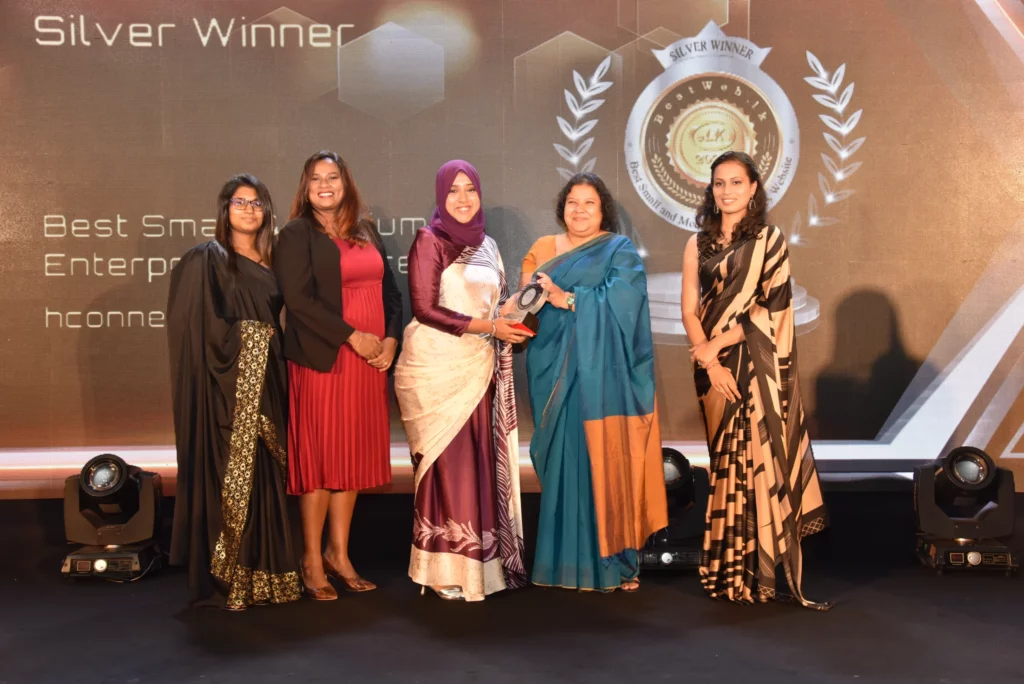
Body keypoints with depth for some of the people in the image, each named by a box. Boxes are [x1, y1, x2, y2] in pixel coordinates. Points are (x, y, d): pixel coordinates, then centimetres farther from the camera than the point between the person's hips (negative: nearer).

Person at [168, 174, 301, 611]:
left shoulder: (269, 262, 15)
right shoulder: (207, 259, -3)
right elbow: (202, 326, -10)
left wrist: (269, 344, 3)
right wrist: (243, 340, -7)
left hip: (264, 382, 6)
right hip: (225, 385, -6)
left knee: (262, 473, 6)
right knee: (225, 476, -6)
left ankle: (260, 573, 13)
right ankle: (220, 580, 2)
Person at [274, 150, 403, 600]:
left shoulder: (367, 232, 15)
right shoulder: (296, 235, -2)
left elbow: (390, 290, 15)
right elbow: (298, 299, -13)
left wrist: (391, 338, -1)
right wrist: (352, 336, -16)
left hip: (370, 360, 5)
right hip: (321, 360, -5)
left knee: (353, 456, 9)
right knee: (320, 456, 0)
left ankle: (338, 553, 20)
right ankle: (312, 561, 11)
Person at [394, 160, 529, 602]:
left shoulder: (486, 244, 16)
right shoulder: (429, 240, -4)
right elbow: (425, 308, -13)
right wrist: (486, 327, -15)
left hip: (479, 368, 6)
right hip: (438, 366, -6)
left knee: (482, 463, 5)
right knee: (448, 464, -4)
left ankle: (481, 561, 15)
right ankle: (445, 570, 5)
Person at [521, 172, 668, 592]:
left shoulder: (620, 251, 5)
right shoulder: (543, 249, 17)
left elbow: (619, 303, -11)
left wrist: (566, 299, -15)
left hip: (601, 375, -3)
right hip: (555, 372, 3)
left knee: (603, 460, -5)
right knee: (562, 463, 1)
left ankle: (611, 562, 3)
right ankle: (565, 561, 8)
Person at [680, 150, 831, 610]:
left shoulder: (770, 240, 1)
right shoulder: (699, 245, 9)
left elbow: (772, 309, -7)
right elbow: (689, 312, 3)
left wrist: (717, 345, -11)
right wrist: (710, 362, -11)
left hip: (758, 366, -3)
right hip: (714, 367, 3)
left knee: (759, 455, -5)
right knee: (727, 461, 5)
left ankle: (764, 572, 2)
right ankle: (731, 573, 12)